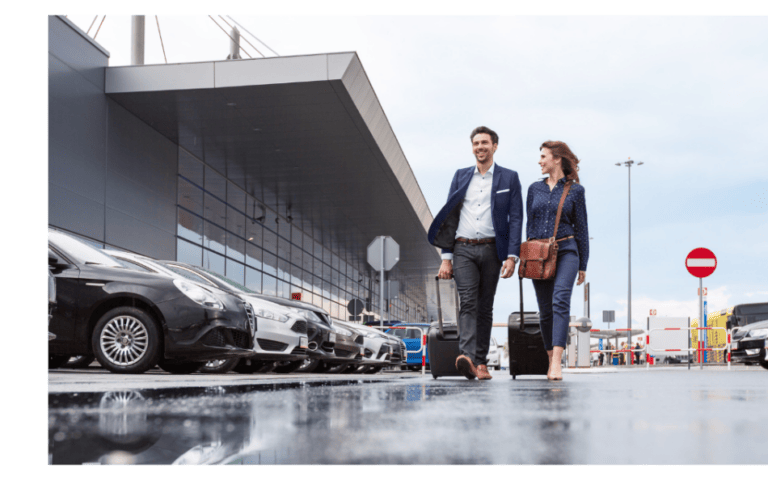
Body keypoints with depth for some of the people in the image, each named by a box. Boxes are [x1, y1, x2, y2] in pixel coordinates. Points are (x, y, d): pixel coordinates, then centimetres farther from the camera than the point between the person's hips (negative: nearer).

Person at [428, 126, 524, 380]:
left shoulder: (509, 178, 7)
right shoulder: (461, 176, 13)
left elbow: (515, 219, 2)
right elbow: (449, 216, 12)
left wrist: (511, 256, -9)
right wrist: (446, 257, 4)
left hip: (491, 249, 0)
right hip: (463, 249, 1)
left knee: (485, 307, 5)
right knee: (468, 302, -15)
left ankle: (480, 361, 11)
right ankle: (467, 356, -28)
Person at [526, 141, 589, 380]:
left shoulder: (575, 190, 4)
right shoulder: (535, 188, 12)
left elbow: (581, 228, 6)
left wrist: (583, 265, 6)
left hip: (565, 251, -3)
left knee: (560, 301, -21)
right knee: (545, 309, 5)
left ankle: (557, 362, -28)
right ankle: (551, 361, 18)